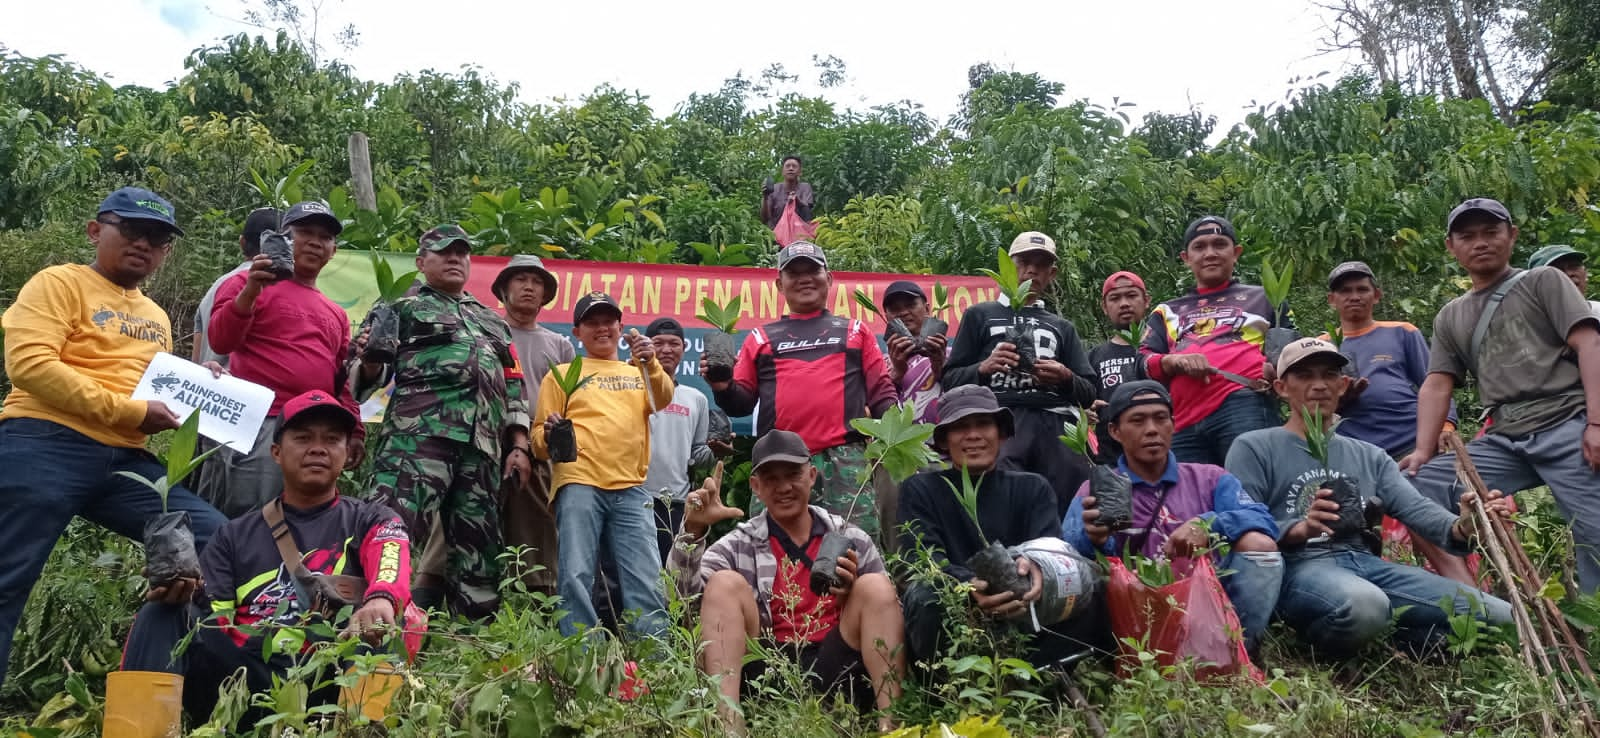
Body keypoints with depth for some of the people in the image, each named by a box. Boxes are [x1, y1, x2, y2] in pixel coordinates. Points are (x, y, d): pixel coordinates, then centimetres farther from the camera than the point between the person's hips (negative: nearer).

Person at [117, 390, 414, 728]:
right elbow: (210, 620, 12)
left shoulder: (371, 522, 14)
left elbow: (390, 562, -11)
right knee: (163, 614, -15)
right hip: (245, 679, 3)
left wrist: (381, 598, -36)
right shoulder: (236, 534, 23)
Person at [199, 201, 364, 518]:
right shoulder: (248, 284, 6)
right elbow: (221, 342, -8)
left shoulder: (337, 314, 24)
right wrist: (250, 291, -21)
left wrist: (354, 430, 15)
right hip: (259, 426, -6)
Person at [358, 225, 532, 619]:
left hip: (483, 446, 5)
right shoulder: (403, 309, 17)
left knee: (478, 544, 5)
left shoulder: (494, 322, 30)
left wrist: (520, 446, 12)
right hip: (418, 434, -5)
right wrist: (370, 361, -16)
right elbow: (371, 374, 9)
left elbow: (513, 387, 25)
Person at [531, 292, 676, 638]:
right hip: (579, 484, -1)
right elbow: (539, 438, 13)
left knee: (646, 581, -2)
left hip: (631, 489, 2)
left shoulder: (638, 372, 22)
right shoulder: (562, 374, 18)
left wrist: (649, 364, -19)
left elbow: (661, 399, 0)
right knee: (576, 576, -9)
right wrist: (549, 437, -11)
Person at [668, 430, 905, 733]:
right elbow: (685, 590, -5)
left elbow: (883, 608, 11)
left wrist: (852, 595, -11)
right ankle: (728, 719, -34)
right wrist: (693, 531, -22)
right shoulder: (739, 545, 10)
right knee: (724, 583, -17)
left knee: (876, 587, -17)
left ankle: (889, 721, -30)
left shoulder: (853, 540, 13)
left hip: (834, 670, 1)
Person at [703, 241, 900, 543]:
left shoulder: (854, 330, 18)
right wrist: (723, 388, -6)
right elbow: (743, 402, 15)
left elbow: (881, 392, 12)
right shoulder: (761, 337, 18)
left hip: (846, 460, -1)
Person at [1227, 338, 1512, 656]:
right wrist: (1300, 530, -24)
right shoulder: (1254, 448, 7)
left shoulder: (1369, 456, 24)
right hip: (1299, 566, -5)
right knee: (1364, 604, -39)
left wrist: (1461, 527, -16)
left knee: (1502, 616, -12)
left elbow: (1416, 509, 7)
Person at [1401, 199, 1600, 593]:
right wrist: (1423, 451, -3)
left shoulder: (1544, 282, 11)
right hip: (1505, 441, 4)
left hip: (1568, 426, -4)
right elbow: (1437, 386, 13)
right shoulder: (1450, 318, 22)